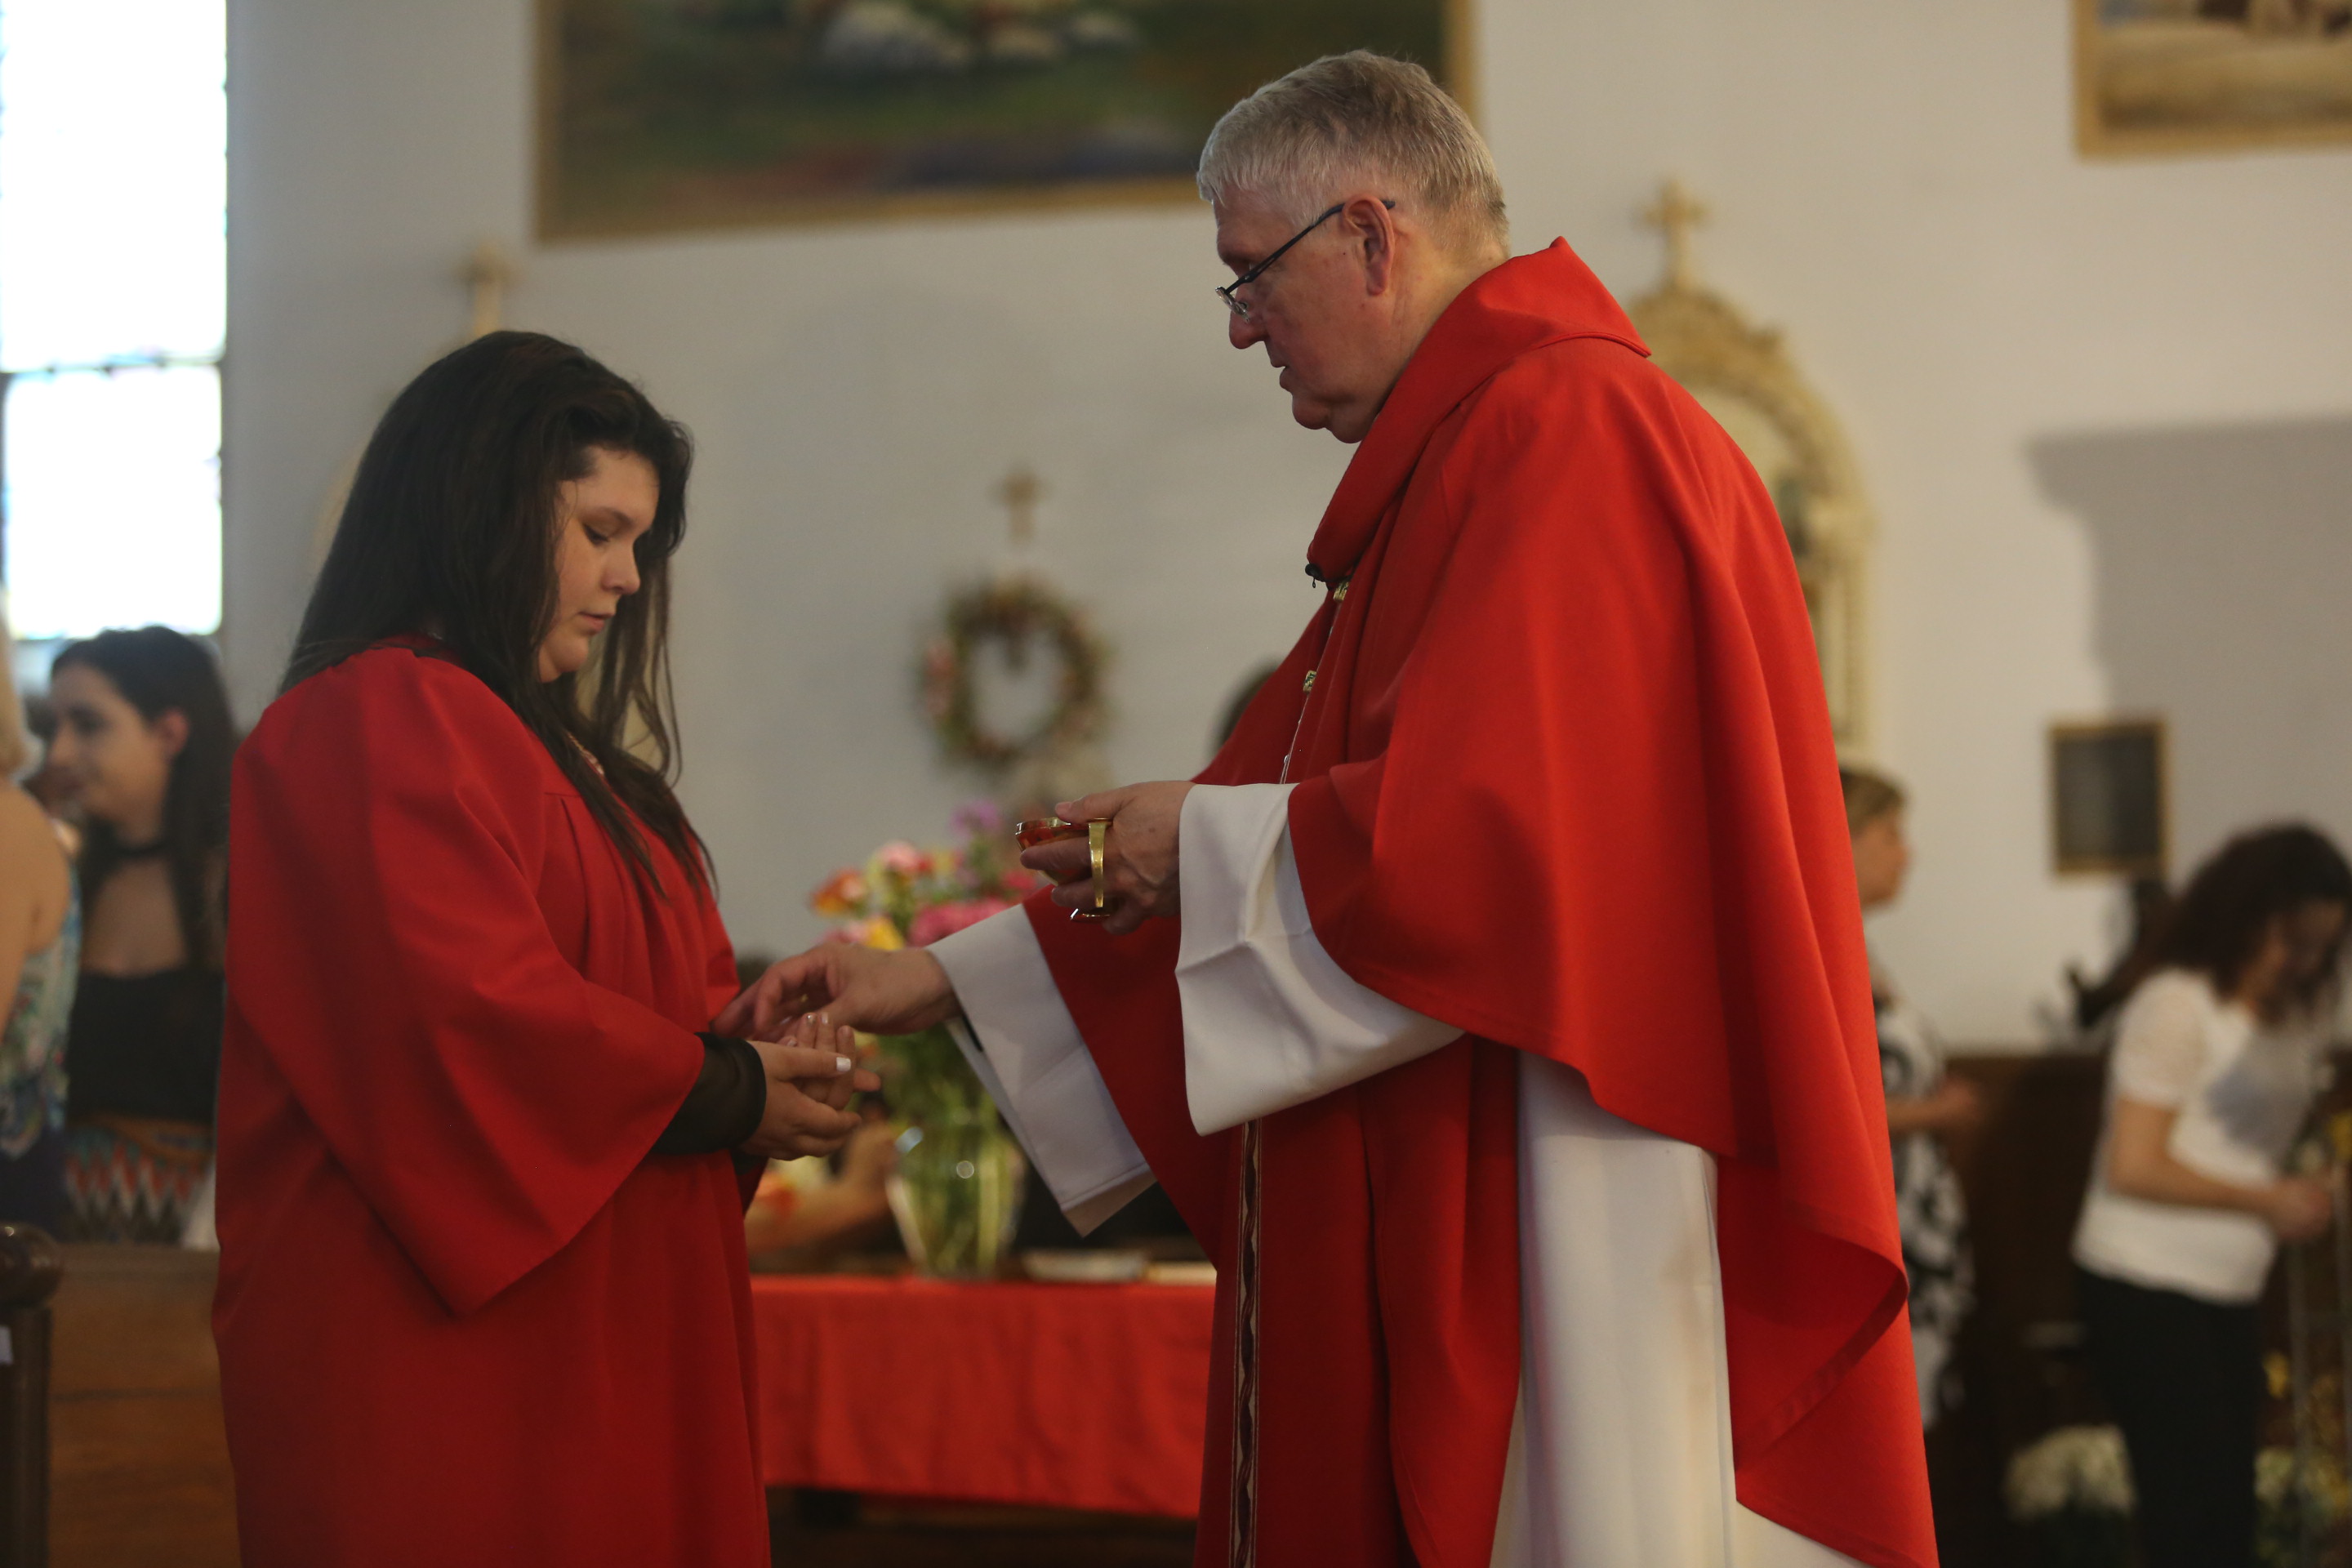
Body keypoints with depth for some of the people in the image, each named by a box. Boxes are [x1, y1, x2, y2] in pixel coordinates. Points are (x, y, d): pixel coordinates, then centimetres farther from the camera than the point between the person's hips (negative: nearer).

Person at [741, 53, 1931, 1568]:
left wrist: (1200, 844, -7)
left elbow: (1482, 841, -25)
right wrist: (943, 978, 18)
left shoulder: (1565, 432, -13)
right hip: (1429, 1244, 10)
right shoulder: (1459, 460, 20)